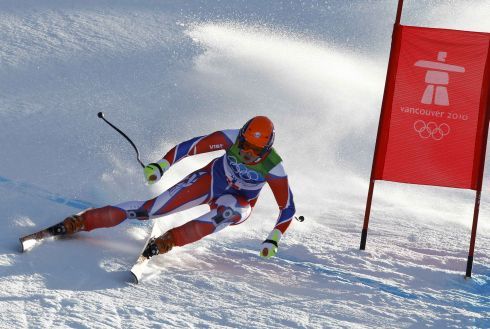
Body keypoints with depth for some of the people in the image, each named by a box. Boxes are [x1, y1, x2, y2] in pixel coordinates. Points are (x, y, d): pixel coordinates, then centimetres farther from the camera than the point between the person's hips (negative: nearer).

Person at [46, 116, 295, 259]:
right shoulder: (232, 139, -25)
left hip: (239, 202, -1)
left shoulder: (273, 167, -28)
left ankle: (168, 241, -41)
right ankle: (81, 222, -13)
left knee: (226, 211, -42)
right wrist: (161, 166, -28)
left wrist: (273, 240, -25)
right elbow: (196, 145, -19)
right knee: (152, 209, -15)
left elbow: (288, 207, -18)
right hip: (210, 180, 1)